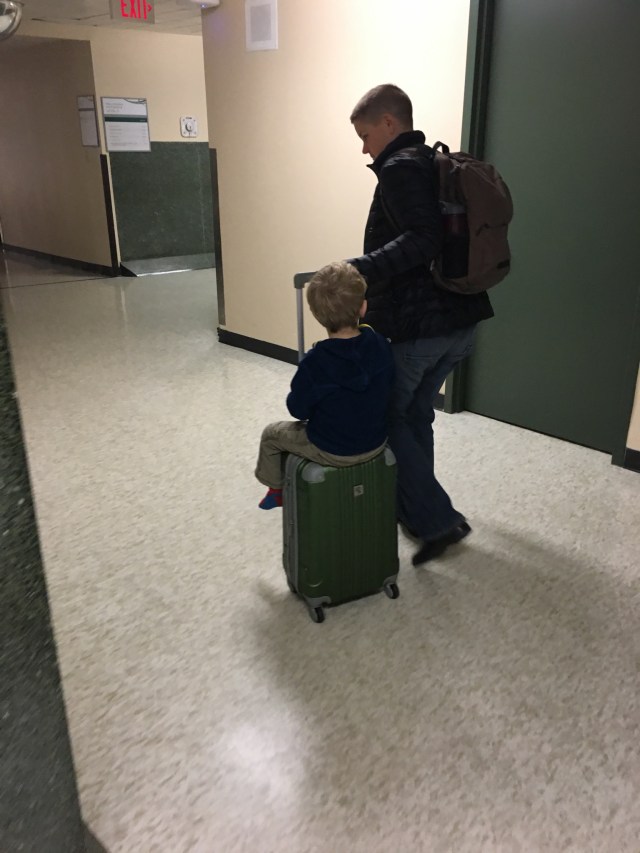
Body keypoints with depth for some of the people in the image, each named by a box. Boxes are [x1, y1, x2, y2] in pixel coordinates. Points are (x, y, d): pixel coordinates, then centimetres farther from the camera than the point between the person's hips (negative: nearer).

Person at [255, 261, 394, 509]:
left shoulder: (315, 363, -28)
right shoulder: (381, 345, -15)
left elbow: (298, 409, -13)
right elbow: (387, 390, 1)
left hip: (331, 452, -5)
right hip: (376, 442, 5)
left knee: (271, 434, 20)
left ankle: (277, 489, 44)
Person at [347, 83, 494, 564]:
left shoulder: (400, 168, -11)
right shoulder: (440, 166, 18)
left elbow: (423, 240, -26)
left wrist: (360, 269, -31)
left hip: (417, 323, -9)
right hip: (461, 318, 10)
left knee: (385, 416, 4)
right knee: (416, 413, 20)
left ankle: (437, 519, 3)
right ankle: (412, 508, 32)